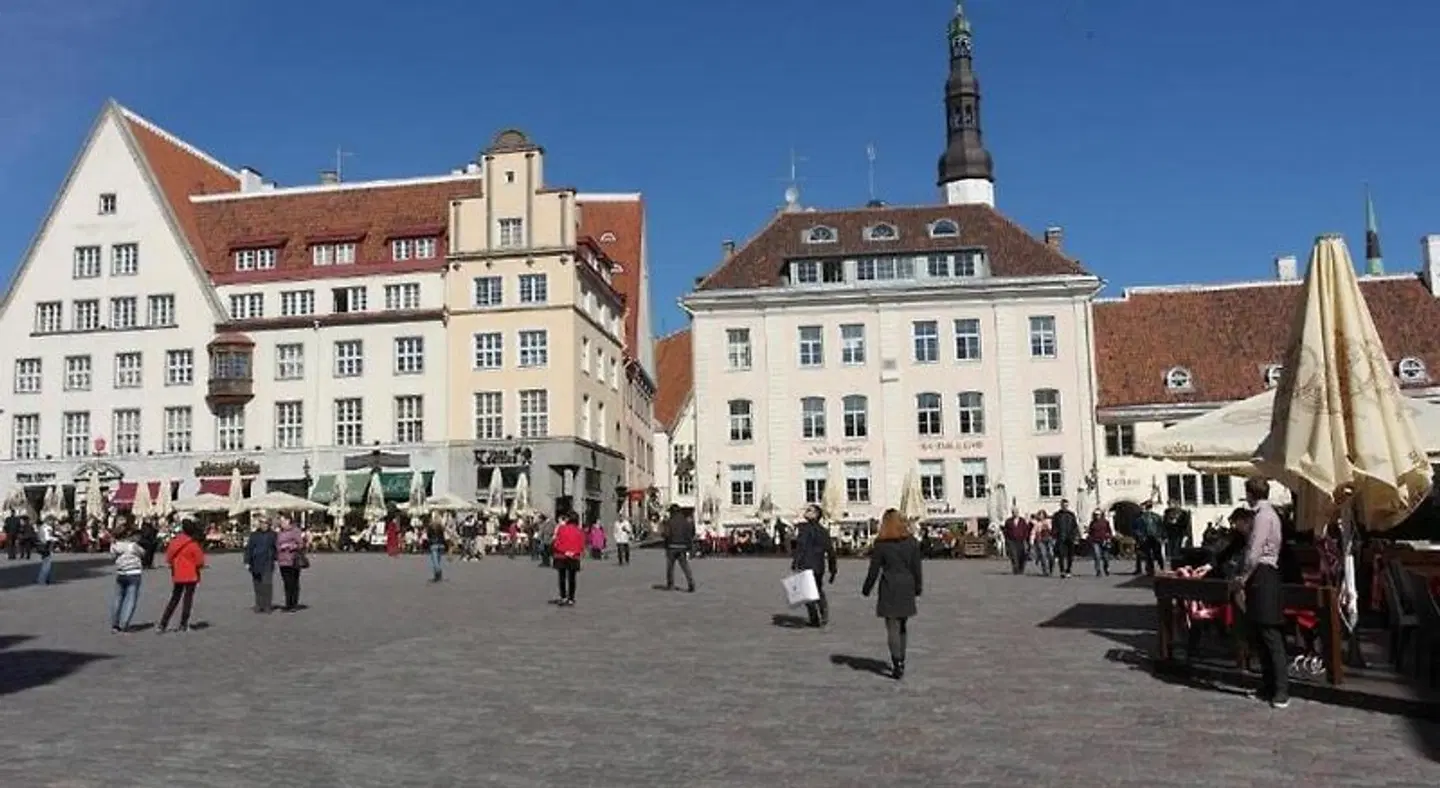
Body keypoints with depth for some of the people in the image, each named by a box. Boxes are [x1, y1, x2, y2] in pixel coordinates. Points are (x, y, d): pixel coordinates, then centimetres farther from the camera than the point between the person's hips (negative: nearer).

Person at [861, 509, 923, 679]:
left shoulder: (881, 544, -8)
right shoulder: (911, 542, 2)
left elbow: (874, 570, -6)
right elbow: (916, 568, 5)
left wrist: (866, 589, 5)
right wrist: (917, 588, 15)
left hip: (890, 589, -4)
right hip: (907, 588, 4)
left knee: (892, 627, -1)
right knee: (902, 626, 18)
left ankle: (897, 665, -8)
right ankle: (901, 661, 26)